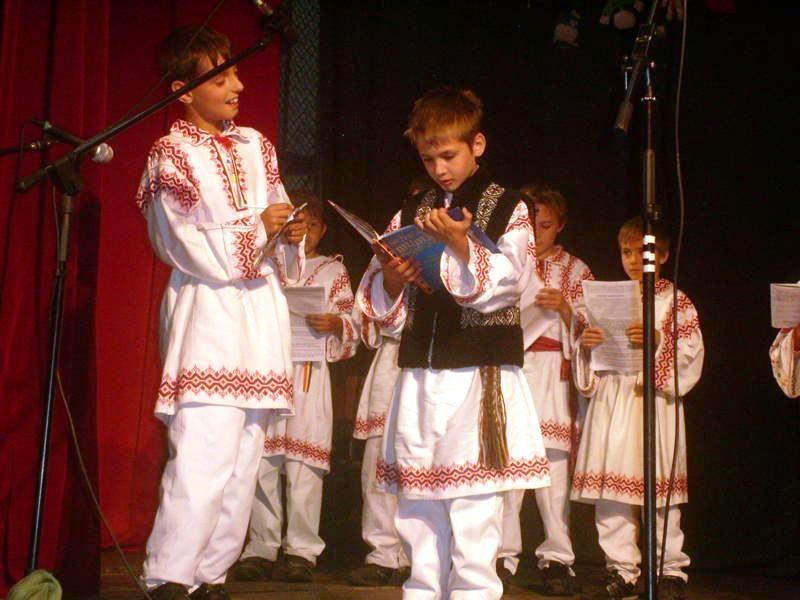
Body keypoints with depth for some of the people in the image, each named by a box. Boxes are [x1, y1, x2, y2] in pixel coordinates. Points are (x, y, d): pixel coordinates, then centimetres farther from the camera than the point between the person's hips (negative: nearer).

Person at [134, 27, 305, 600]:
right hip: (207, 310, -6)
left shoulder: (255, 145, 15)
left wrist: (291, 235, -2)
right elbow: (185, 245, -9)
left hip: (261, 309, 6)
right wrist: (257, 231, -10)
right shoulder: (170, 153, -2)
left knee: (244, 459, 6)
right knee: (203, 459, -15)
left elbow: (280, 218, 19)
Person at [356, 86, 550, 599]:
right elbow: (381, 304, 16)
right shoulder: (411, 214, 15)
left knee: (474, 505, -7)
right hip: (419, 374, 5)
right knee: (417, 501, 8)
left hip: (479, 375, -5)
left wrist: (461, 245, -22)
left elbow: (506, 283, -10)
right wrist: (390, 282, -6)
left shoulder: (508, 209, 2)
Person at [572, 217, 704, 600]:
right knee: (610, 484, 1)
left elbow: (692, 351, -5)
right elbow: (588, 358, 19)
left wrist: (658, 341, -18)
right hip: (611, 399, 4)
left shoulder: (676, 301, 5)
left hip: (654, 399, -4)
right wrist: (584, 343, -2)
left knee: (660, 485, -3)